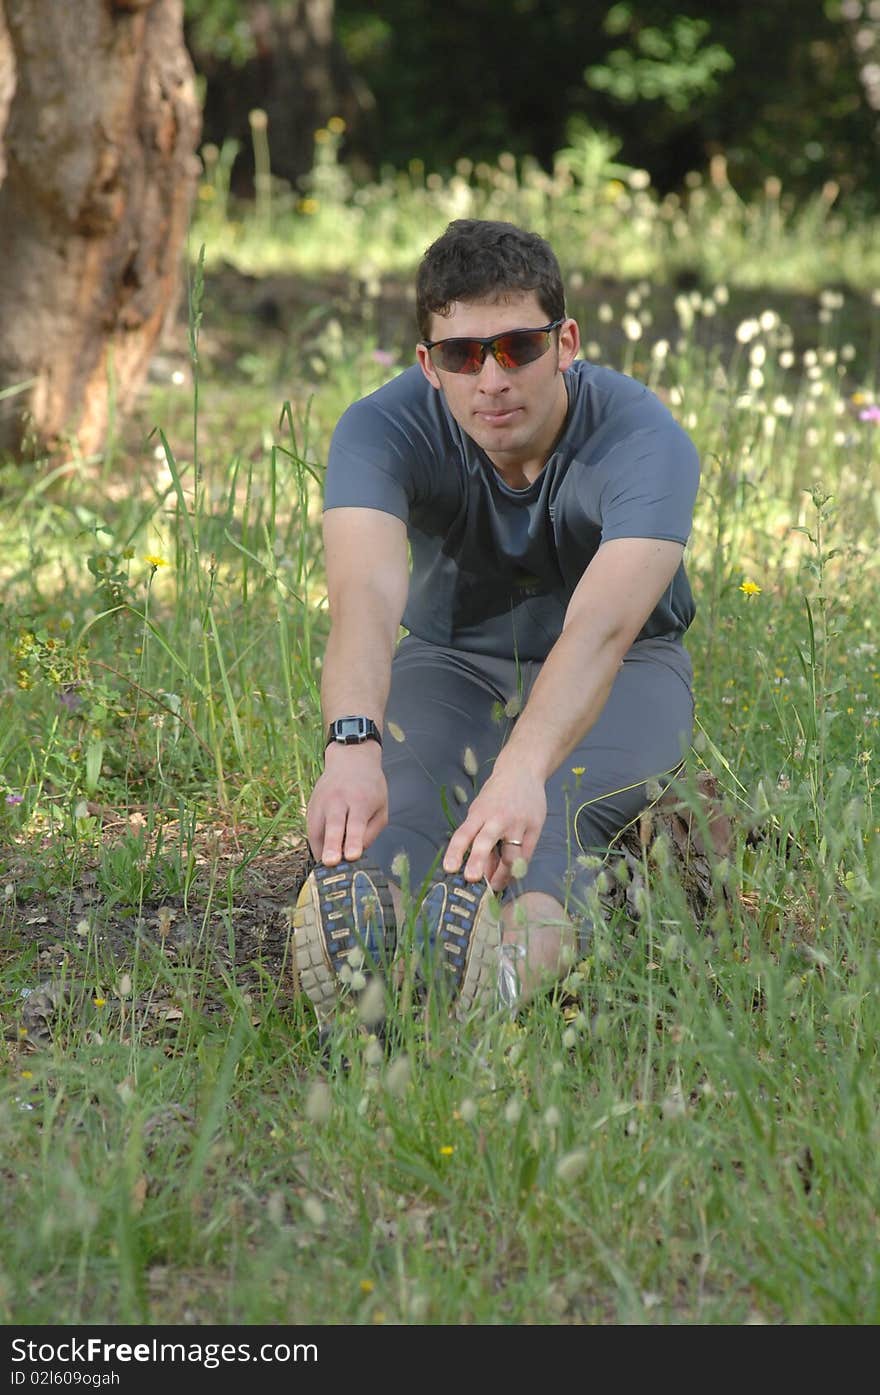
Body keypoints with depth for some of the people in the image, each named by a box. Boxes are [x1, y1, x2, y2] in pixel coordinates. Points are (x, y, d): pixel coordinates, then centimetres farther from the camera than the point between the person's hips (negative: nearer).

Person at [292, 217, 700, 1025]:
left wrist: (522, 768, -64)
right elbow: (366, 595, -41)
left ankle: (528, 934, -66)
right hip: (451, 662, 3)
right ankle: (360, 909, -61)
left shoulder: (644, 440, -28)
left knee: (556, 804, -38)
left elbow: (601, 625, -45)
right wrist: (352, 745, -62)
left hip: (619, 677, -3)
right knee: (402, 778, -34)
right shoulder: (384, 430, -22)